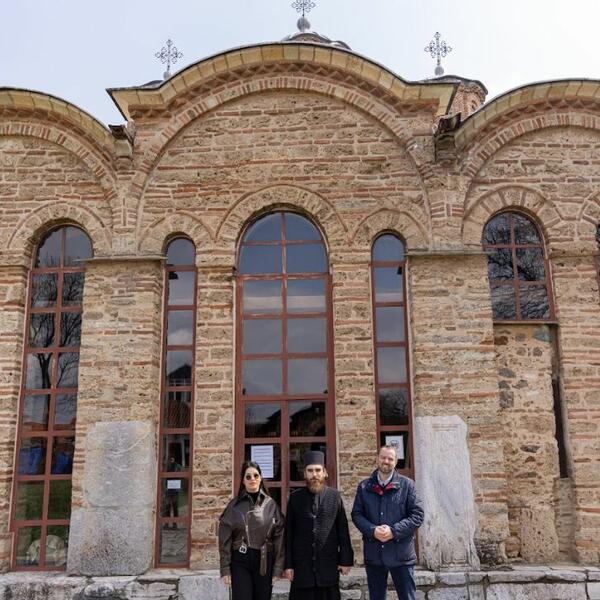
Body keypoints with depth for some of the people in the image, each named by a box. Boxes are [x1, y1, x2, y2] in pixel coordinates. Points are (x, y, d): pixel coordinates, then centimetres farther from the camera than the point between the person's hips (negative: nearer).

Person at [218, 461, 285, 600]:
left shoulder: (271, 504, 1)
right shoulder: (235, 505, -1)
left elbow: (279, 537, 1)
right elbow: (225, 539, 0)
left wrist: (278, 567, -4)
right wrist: (225, 569, -4)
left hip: (265, 561, 1)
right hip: (240, 562, -1)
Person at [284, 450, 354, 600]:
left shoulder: (335, 496, 2)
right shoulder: (295, 498, 2)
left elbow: (343, 531, 3)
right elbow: (289, 533, 2)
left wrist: (346, 560, 0)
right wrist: (288, 564, 0)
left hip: (329, 565, 0)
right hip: (302, 565, 0)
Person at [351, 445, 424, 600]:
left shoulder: (407, 485, 0)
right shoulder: (364, 486, 7)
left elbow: (417, 514, -4)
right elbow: (356, 514, 5)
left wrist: (394, 531, -15)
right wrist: (372, 530, -14)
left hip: (401, 554, -2)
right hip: (373, 554, 2)